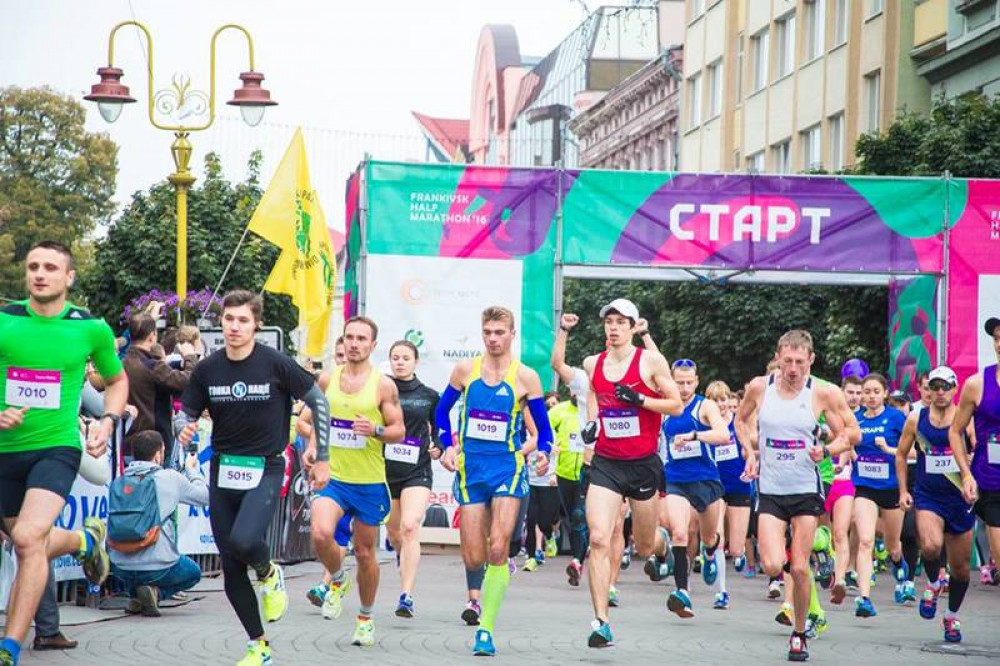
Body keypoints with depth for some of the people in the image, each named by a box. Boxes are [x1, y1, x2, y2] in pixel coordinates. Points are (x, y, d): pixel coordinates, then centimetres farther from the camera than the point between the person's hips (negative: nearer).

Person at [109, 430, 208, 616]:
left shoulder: (118, 482, 6)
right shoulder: (171, 478, -4)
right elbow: (204, 497, 12)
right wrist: (192, 469, 30)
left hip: (120, 568, 4)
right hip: (158, 569, -4)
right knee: (194, 571, 28)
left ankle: (134, 597, 12)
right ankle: (156, 592, -1)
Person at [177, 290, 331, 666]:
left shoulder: (276, 364, -9)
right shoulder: (207, 369, 0)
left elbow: (318, 402, 1)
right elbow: (186, 412, 9)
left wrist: (322, 458, 3)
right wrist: (185, 430, -16)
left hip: (265, 470, -4)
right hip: (223, 472, 4)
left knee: (243, 541, -28)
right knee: (231, 568, 4)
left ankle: (269, 574, 8)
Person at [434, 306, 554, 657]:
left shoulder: (525, 377, -2)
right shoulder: (465, 370, 4)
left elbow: (544, 428, 3)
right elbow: (442, 411, 15)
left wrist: (543, 454, -17)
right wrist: (447, 446, 0)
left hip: (508, 467, -2)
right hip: (470, 468, 2)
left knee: (497, 549, -15)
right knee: (473, 559, 0)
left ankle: (485, 630, -9)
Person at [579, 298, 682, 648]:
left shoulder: (651, 360, -6)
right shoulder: (592, 364, 5)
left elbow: (677, 406, -5)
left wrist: (639, 400, -18)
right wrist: (591, 425, 4)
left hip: (643, 464, -2)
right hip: (605, 464, 2)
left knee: (644, 547, 13)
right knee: (599, 540, -16)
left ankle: (662, 541, 53)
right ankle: (601, 622, -15)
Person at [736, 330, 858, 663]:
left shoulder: (824, 393, -8)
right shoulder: (759, 388, -3)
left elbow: (852, 433, 2)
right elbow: (741, 420, 18)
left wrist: (827, 450, -16)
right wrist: (750, 451, 3)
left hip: (807, 491, -1)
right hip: (770, 490, 1)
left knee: (800, 569, -2)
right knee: (772, 566, -13)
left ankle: (799, 633, 17)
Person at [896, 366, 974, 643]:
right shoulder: (916, 420, 2)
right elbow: (901, 454, 13)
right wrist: (903, 490, 7)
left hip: (960, 498, 1)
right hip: (927, 496, 0)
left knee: (960, 566, 9)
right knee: (931, 546, -29)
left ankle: (952, 617, 31)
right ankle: (933, 584, 3)